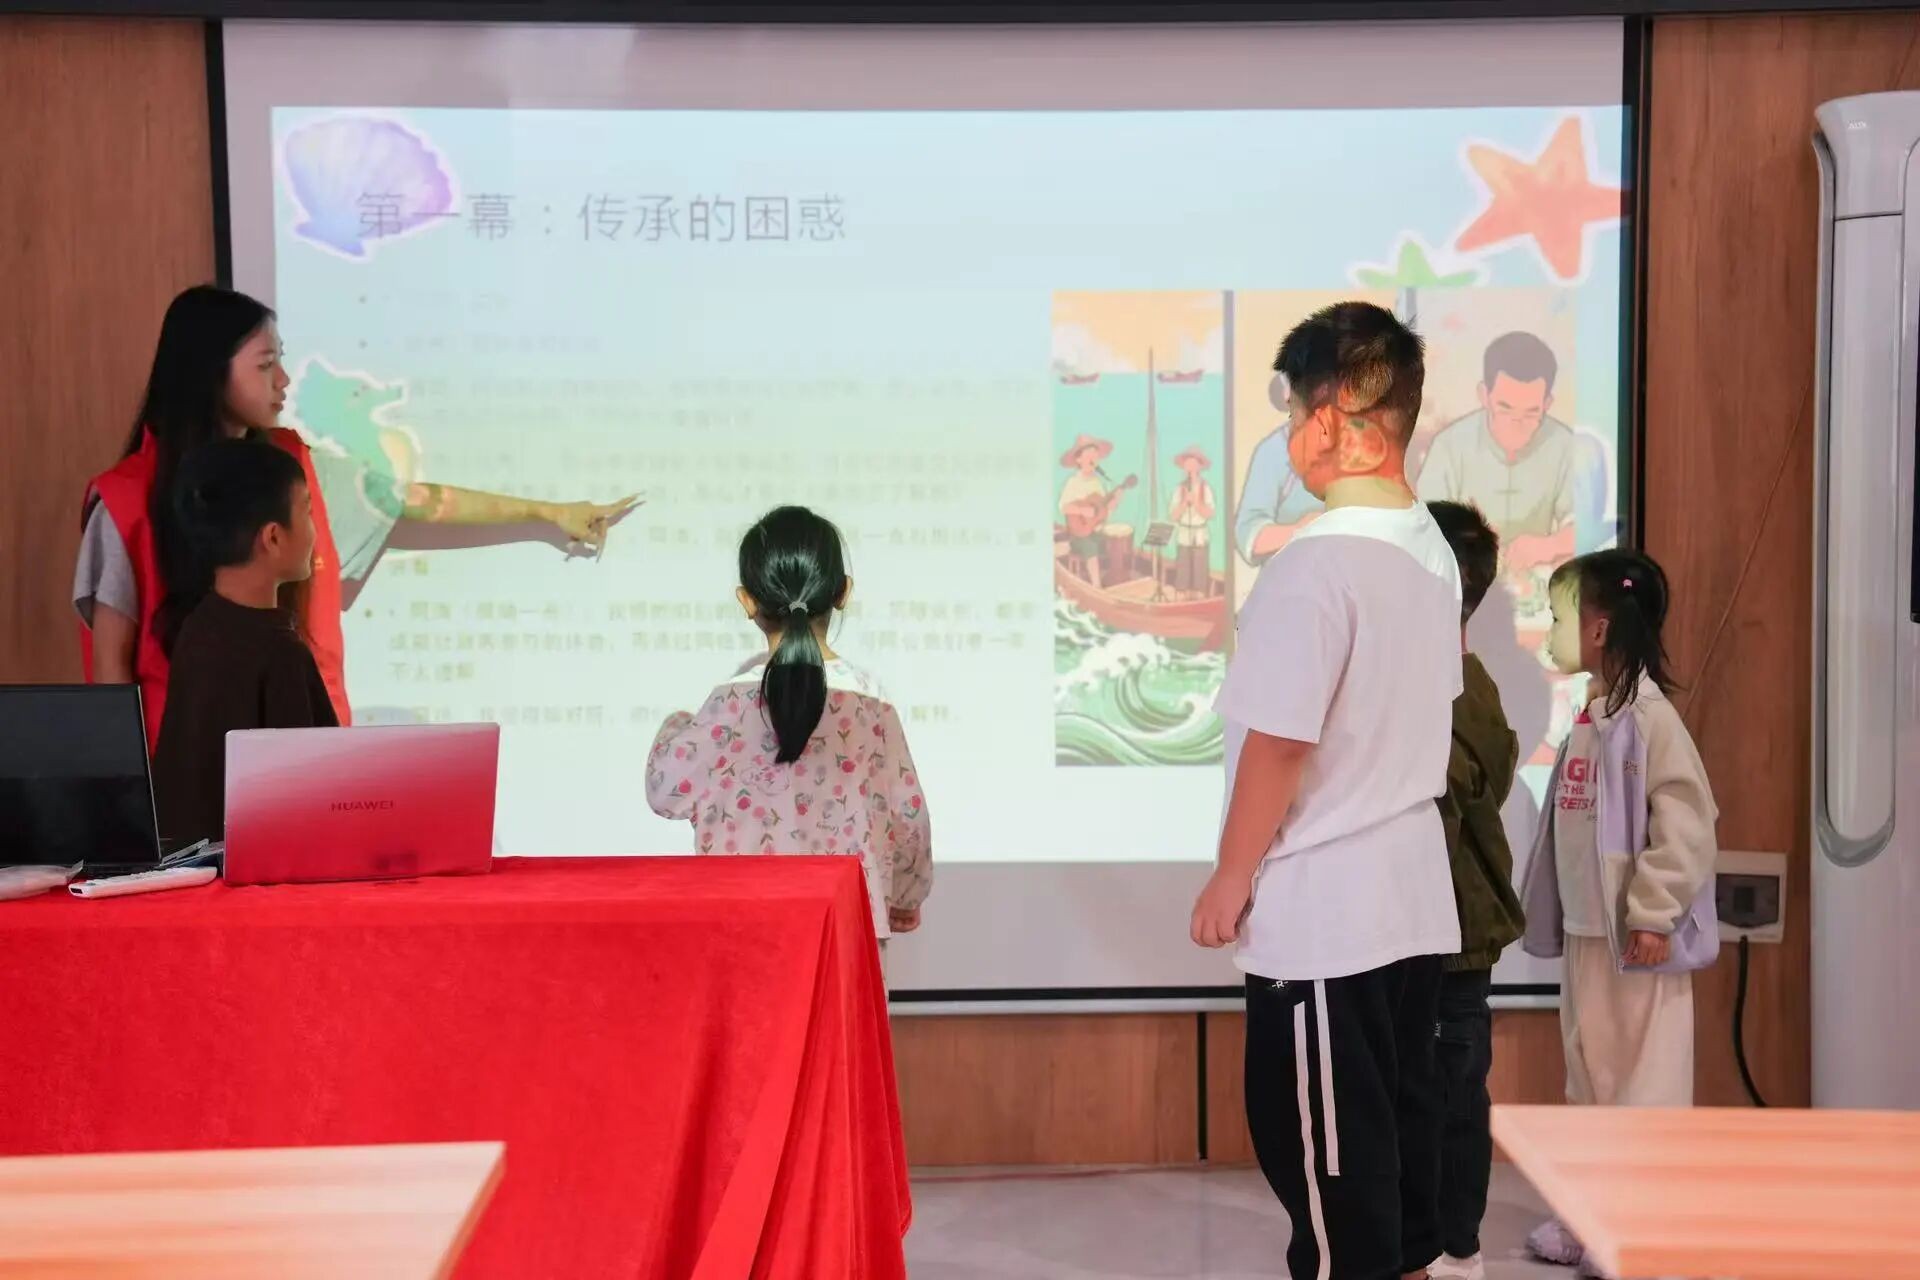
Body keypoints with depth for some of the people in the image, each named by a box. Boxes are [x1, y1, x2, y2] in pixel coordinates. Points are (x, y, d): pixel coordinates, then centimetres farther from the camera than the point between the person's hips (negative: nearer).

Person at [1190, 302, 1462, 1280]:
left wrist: (1230, 880, -7)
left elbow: (1278, 745, -19)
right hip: (1411, 897, 8)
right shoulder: (1432, 550, 7)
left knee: (1324, 1146, 5)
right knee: (1399, 1126, 17)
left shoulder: (1315, 564, -20)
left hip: (1323, 912, -8)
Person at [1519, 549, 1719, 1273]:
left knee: (1646, 1082, 0)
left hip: (1637, 934, -9)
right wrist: (1552, 913, 16)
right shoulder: (1588, 717, 11)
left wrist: (1654, 913, -21)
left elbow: (1685, 819, -20)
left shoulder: (1648, 715, -15)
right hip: (1585, 931, 9)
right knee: (1589, 1076, 16)